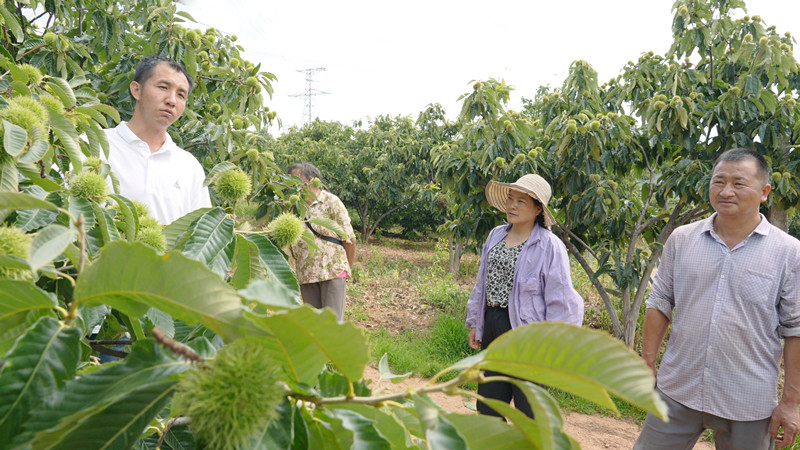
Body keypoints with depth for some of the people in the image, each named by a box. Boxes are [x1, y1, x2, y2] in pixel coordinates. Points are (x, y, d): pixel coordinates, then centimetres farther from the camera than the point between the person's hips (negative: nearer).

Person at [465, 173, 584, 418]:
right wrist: (475, 322, 17)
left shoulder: (549, 246, -11)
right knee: (487, 405, 16)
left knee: (528, 410, 7)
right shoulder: (496, 235, 9)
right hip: (492, 327, 7)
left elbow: (560, 299, -10)